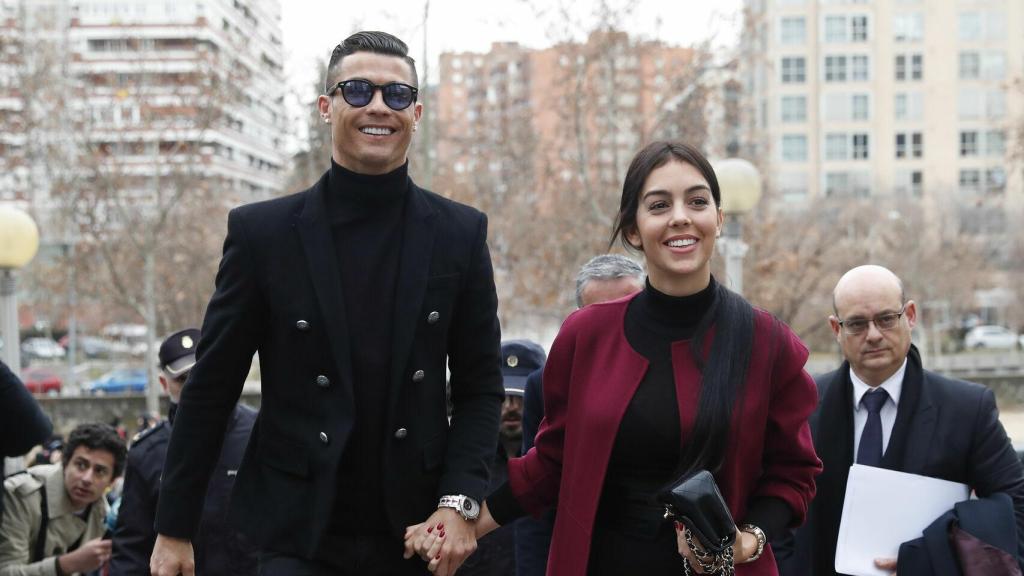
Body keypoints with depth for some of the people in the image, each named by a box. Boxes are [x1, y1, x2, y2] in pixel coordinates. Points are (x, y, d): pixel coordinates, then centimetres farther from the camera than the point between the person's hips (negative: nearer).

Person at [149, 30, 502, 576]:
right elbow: (210, 388, 1)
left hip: (416, 532, 2)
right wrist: (174, 528, 2)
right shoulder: (262, 230, -2)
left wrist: (460, 501, -8)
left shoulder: (461, 233, 3)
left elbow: (480, 387, 6)